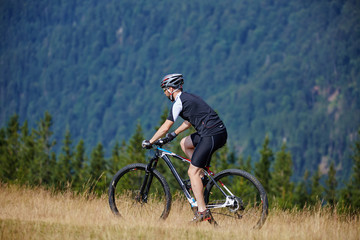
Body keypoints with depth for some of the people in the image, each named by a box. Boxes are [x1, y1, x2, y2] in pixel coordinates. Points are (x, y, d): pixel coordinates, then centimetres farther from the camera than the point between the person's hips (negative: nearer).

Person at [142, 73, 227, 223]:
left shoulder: (179, 102, -6)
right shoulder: (188, 97, 22)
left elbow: (165, 128, -7)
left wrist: (149, 142, 4)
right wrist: (174, 134, 44)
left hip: (212, 136, -9)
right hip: (220, 132, 9)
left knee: (193, 172, -8)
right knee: (185, 143, 28)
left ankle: (203, 212, -15)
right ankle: (201, 175, 18)